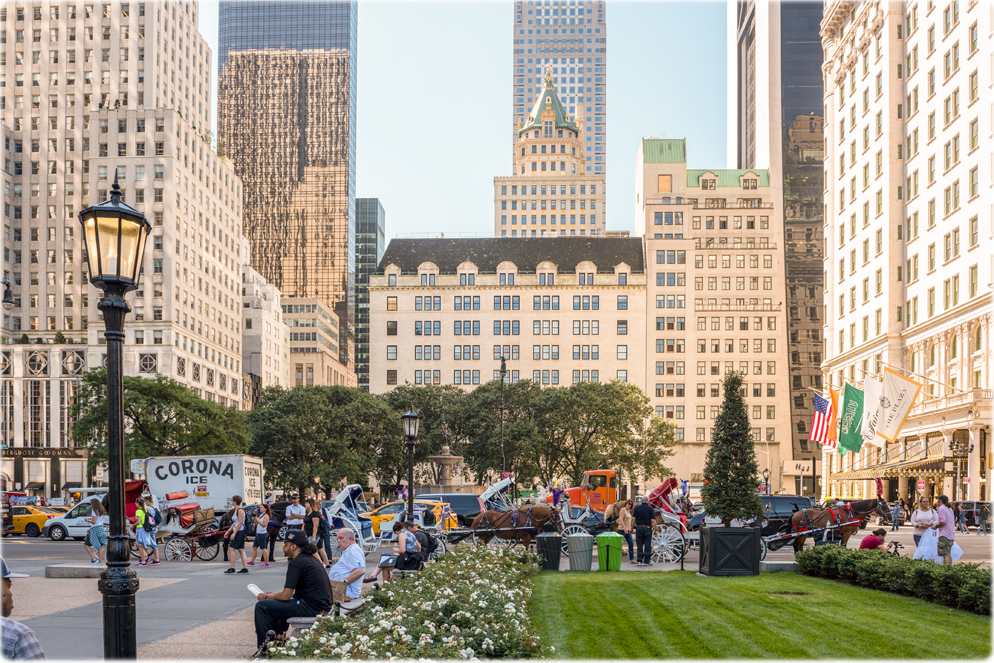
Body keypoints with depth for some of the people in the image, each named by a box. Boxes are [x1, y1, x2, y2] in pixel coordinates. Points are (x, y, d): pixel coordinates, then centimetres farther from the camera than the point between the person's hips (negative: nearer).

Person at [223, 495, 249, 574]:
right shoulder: (236, 510, 17)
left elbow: (240, 523, -20)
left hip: (240, 532, -10)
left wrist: (234, 533, -22)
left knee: (231, 548, -9)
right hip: (237, 532, 10)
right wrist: (228, 531, 21)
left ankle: (232, 568, -8)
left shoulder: (240, 510, -14)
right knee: (241, 550, 7)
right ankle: (245, 568, 5)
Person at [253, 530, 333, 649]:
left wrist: (267, 596, 4)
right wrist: (275, 594, 23)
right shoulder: (312, 559, 17)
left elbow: (285, 596, -14)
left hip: (312, 608, -10)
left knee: (262, 606, -7)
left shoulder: (296, 563, -13)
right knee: (277, 604, 32)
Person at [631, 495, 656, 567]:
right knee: (647, 545, 4)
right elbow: (653, 520, -8)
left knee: (639, 545, 7)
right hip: (647, 528, -2)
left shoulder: (637, 508, 1)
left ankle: (640, 561, 6)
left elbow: (633, 518, -1)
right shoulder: (650, 508, -4)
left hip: (639, 528, 2)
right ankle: (646, 561, 3)